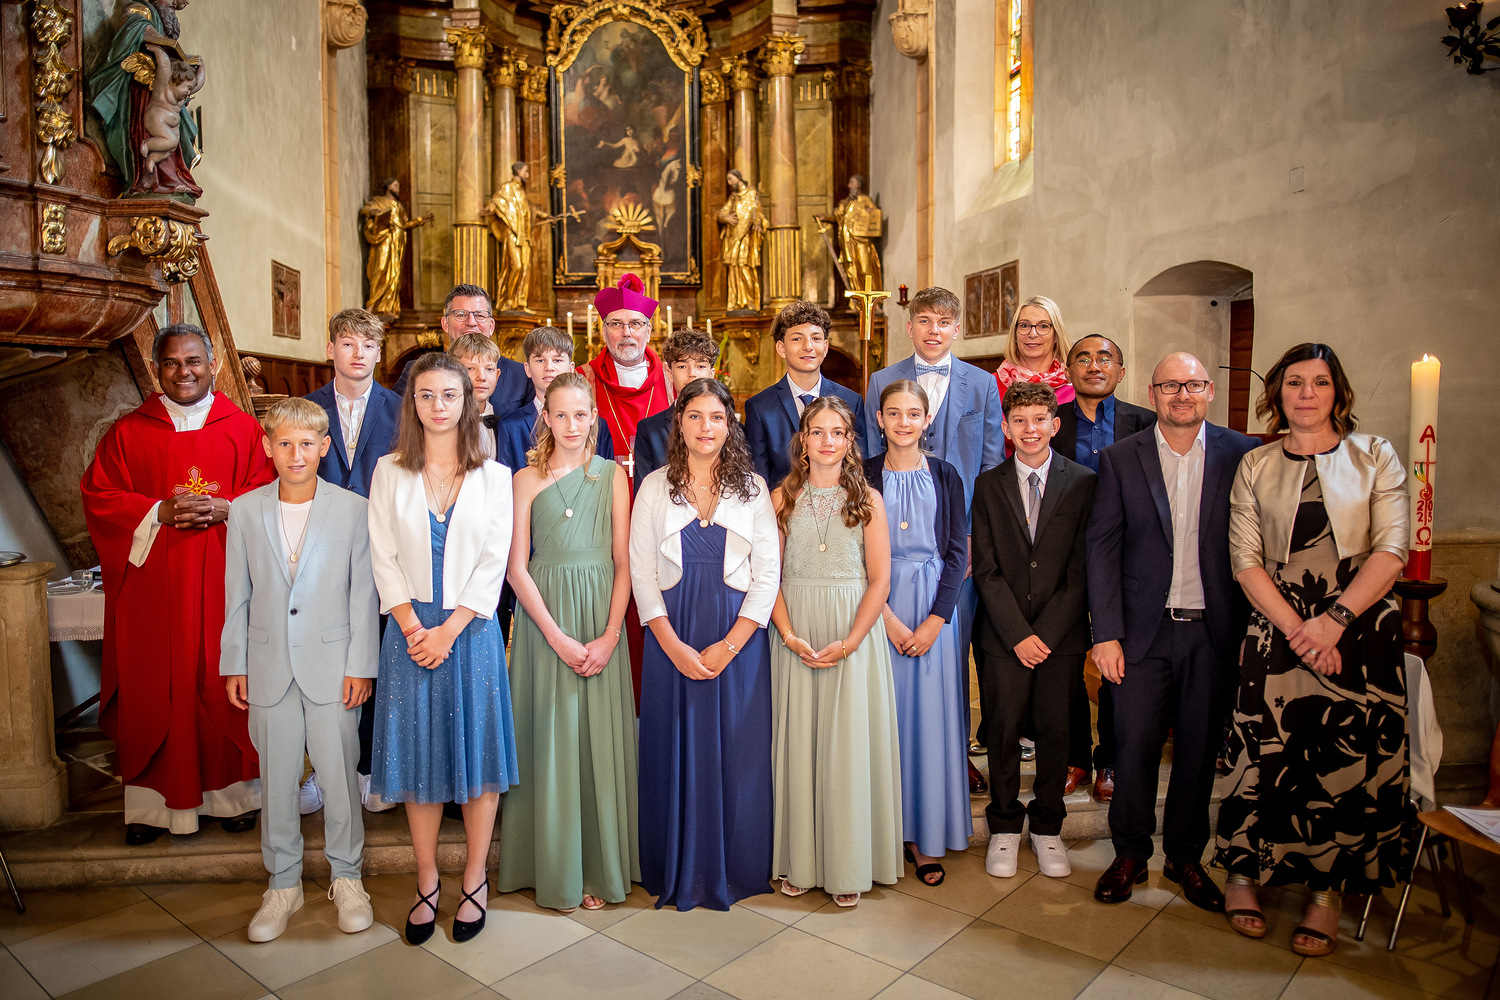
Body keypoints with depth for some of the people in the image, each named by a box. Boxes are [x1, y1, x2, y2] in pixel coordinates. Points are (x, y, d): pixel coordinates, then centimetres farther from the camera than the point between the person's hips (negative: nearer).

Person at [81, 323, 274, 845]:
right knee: (153, 690, 4)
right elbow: (98, 496, 3)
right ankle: (153, 801, 15)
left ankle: (233, 792, 16)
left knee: (226, 685, 4)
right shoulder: (128, 432, 7)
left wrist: (225, 508, -15)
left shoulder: (243, 428, 7)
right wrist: (160, 512, -13)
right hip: (154, 586, 1)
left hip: (224, 582, 0)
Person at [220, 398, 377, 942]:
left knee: (339, 774, 6)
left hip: (333, 666, -2)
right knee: (276, 779, 11)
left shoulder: (352, 510, -4)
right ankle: (283, 884, 28)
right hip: (269, 667, 2)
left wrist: (361, 664, -5)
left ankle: (346, 877, 25)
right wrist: (234, 664, 6)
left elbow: (364, 593, -3)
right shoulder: (244, 511, 3)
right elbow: (237, 594, 7)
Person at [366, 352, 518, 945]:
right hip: (410, 631, 1)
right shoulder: (389, 473, 5)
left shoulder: (494, 477, 2)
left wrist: (448, 629, -11)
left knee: (476, 750, 4)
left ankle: (475, 880, 20)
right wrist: (414, 628, -9)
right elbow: (384, 558, 1)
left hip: (470, 629, -1)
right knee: (418, 757, 8)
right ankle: (426, 885, 22)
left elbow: (494, 562, -4)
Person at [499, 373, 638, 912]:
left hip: (601, 617, 1)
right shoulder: (526, 479, 3)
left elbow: (623, 561, 1)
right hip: (544, 617, 0)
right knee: (551, 739, 4)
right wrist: (558, 637, -11)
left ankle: (601, 869, 20)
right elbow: (517, 568, -2)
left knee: (600, 739, 5)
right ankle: (556, 870, 20)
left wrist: (609, 636, -10)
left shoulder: (612, 475, 4)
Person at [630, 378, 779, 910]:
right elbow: (642, 573, 0)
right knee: (675, 753, 7)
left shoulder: (752, 488, 3)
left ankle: (734, 870, 24)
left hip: (739, 641, 0)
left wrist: (728, 646, -10)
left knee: (737, 755, 6)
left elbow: (767, 573, -1)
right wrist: (674, 646, -10)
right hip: (672, 642, 0)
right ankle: (679, 872, 25)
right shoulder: (655, 488, 4)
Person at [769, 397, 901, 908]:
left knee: (849, 742, 2)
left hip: (854, 635, -1)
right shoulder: (783, 497, 5)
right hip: (795, 636, 1)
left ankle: (848, 866, 16)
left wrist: (848, 642, -13)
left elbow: (880, 580, -2)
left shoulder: (868, 500, 2)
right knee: (798, 740, 6)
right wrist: (790, 636, -12)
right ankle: (800, 862, 20)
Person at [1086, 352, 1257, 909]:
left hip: (1215, 632, 1)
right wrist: (1106, 633, -7)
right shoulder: (1120, 459, 1)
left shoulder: (1242, 456, 1)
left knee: (1200, 751, 11)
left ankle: (1186, 857, 31)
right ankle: (1130, 854, 24)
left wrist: (1253, 628, -5)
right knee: (1134, 748, 4)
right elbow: (1102, 547, -2)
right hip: (1144, 630, 0)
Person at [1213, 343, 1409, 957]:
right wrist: (1296, 629, -11)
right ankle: (1243, 873, 20)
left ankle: (1327, 891, 20)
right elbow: (1245, 561, 0)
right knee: (1267, 752, 0)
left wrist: (1334, 619, -14)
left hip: (1360, 629, 0)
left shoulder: (1375, 456, 6)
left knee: (1349, 760, 1)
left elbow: (1391, 550, -3)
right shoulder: (1255, 467, 7)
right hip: (1277, 628, 0)